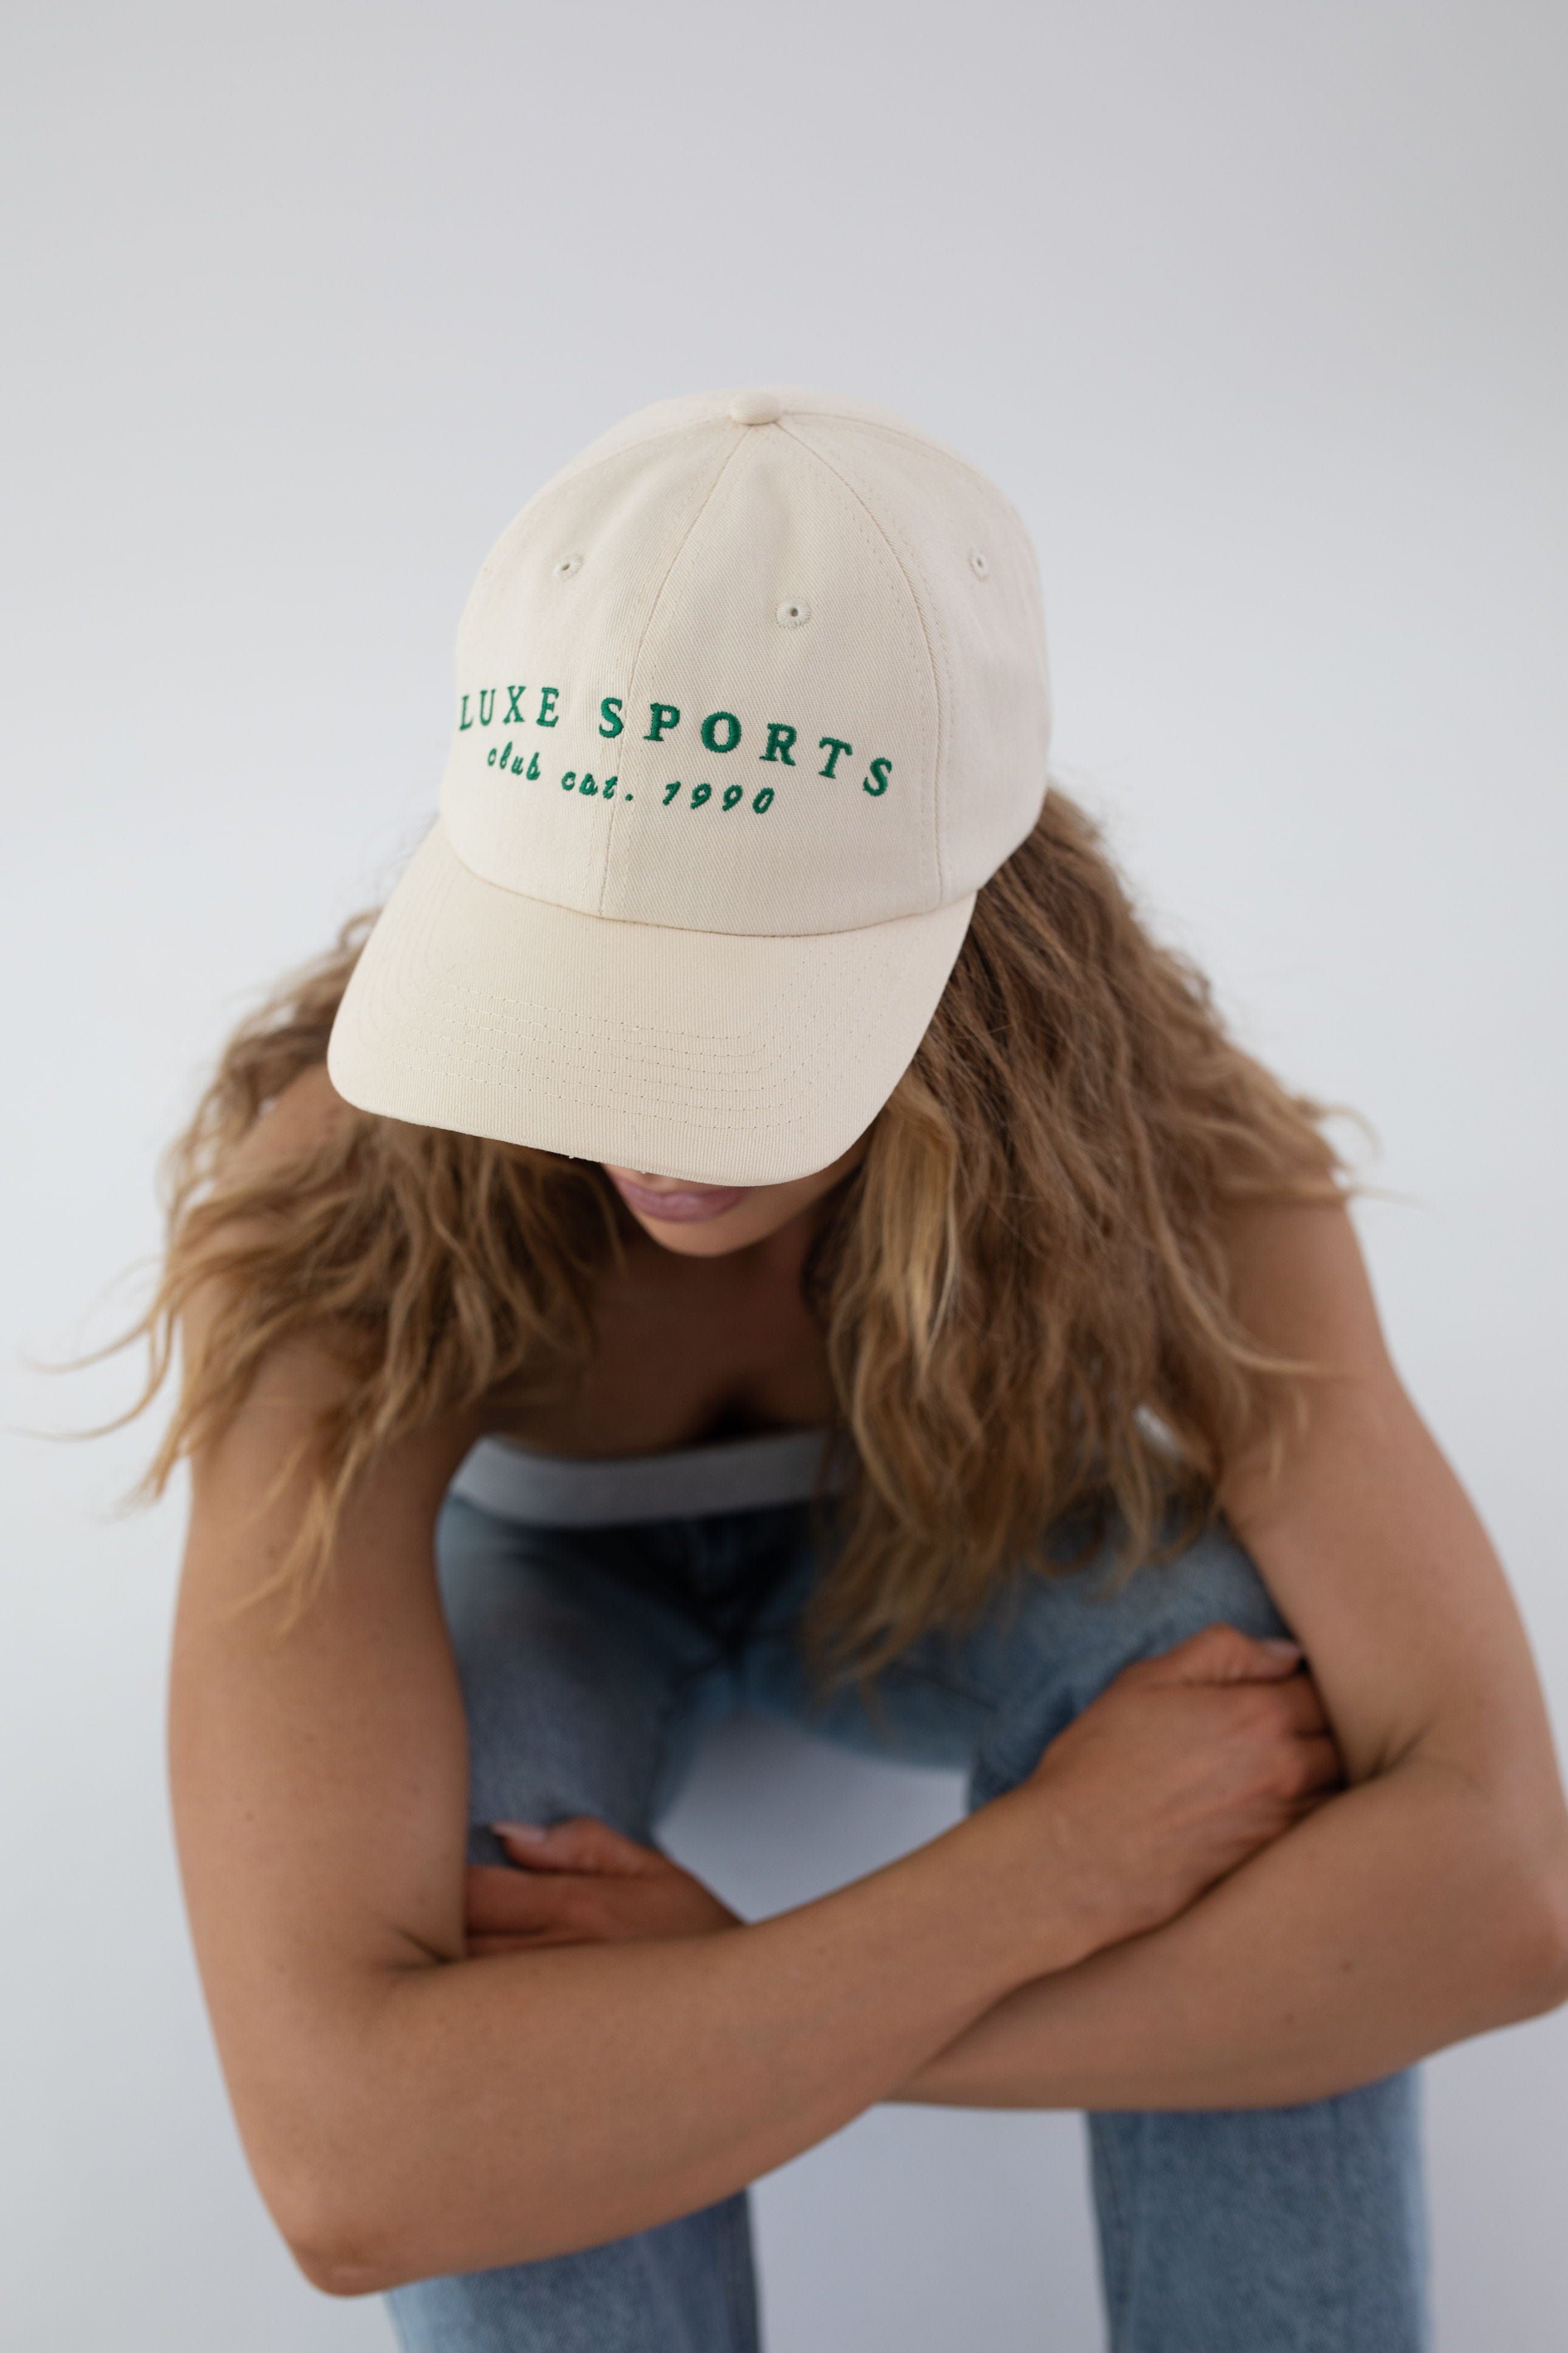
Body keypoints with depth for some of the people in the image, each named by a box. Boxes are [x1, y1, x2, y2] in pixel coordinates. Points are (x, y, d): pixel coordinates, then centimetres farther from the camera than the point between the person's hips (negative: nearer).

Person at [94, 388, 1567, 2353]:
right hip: (535, 1560, -1)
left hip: (929, 1516, 2)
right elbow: (346, 2158, -46)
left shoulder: (1155, 1141, -33)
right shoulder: (338, 1225, -39)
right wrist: (1062, 1855, -43)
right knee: (486, 1838, -38)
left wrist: (782, 2006, -43)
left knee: (1253, 1679, -32)